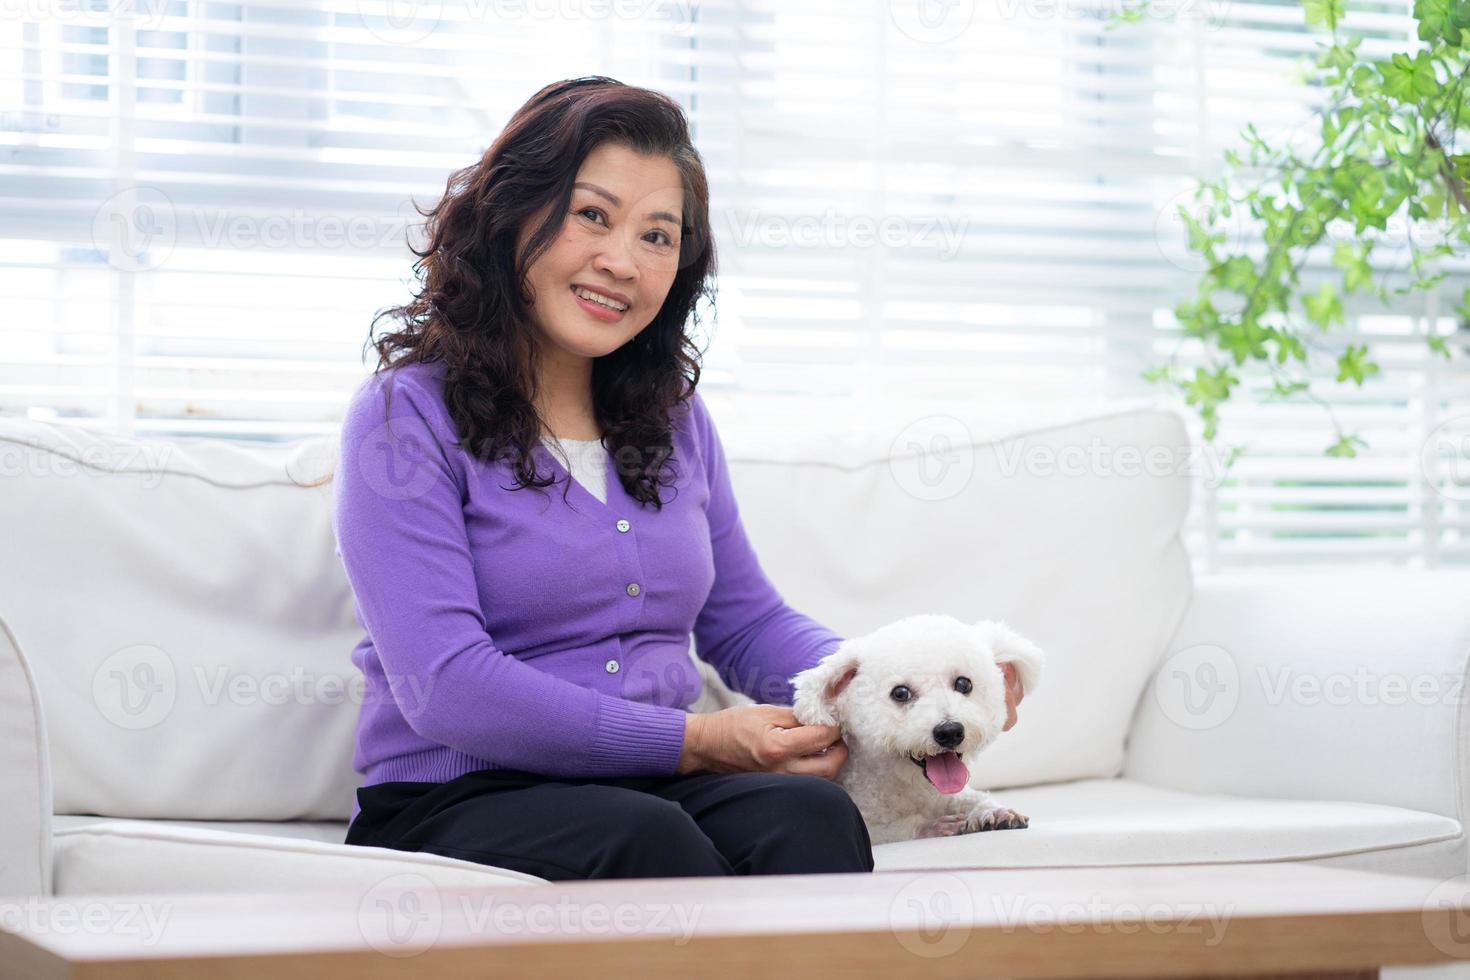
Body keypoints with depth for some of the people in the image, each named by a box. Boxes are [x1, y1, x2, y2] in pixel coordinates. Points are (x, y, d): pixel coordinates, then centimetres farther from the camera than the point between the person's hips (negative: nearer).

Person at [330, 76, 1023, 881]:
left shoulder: (674, 417, 17)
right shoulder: (405, 417, -4)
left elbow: (746, 622, 23)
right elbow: (447, 690, -15)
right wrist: (694, 743, -15)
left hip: (662, 790, 5)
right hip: (459, 803, -5)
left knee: (809, 815, -28)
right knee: (645, 838, -37)